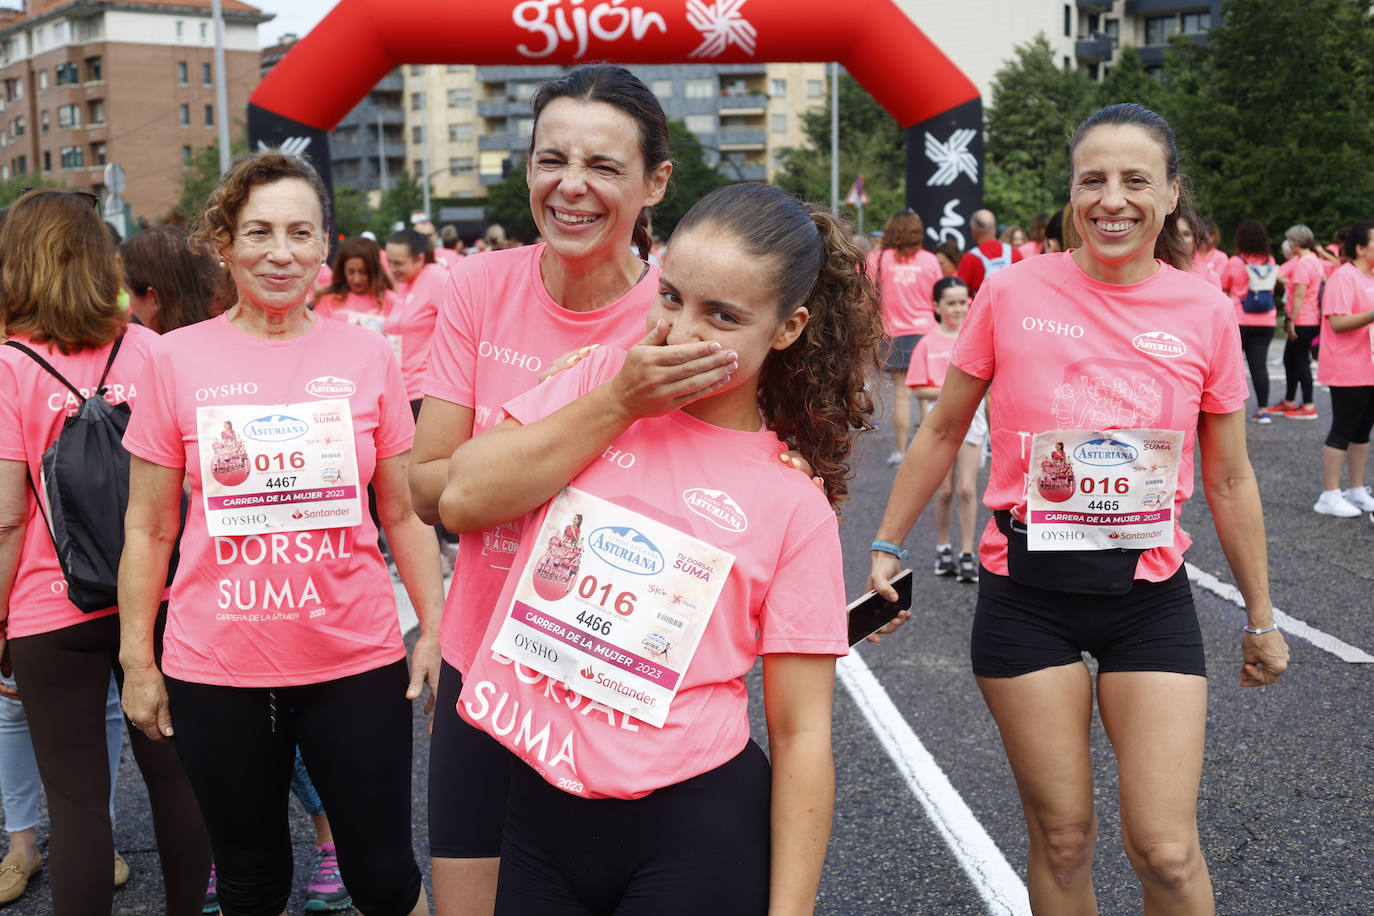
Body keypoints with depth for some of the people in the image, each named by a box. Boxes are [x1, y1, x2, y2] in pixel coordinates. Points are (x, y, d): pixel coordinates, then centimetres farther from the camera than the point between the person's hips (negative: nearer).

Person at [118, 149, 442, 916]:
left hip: (357, 661, 0)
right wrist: (137, 660, 3)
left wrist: (436, 628, 0)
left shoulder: (368, 355, 0)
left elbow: (404, 514, 5)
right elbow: (149, 529, 3)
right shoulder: (178, 359, -2)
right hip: (217, 671, 0)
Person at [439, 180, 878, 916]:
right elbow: (463, 500, -9)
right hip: (539, 804, 3)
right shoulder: (601, 378, 2)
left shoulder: (794, 501, -7)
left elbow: (801, 734, -6)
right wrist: (618, 403, -12)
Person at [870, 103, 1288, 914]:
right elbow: (943, 431, 6)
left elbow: (1229, 481, 7)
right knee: (1062, 841, 8)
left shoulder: (1206, 313, -2)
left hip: (1150, 595, 1)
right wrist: (885, 548, 7)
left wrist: (1261, 619, 13)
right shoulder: (1014, 293, -6)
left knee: (1166, 850, -1)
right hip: (1028, 594, 0)